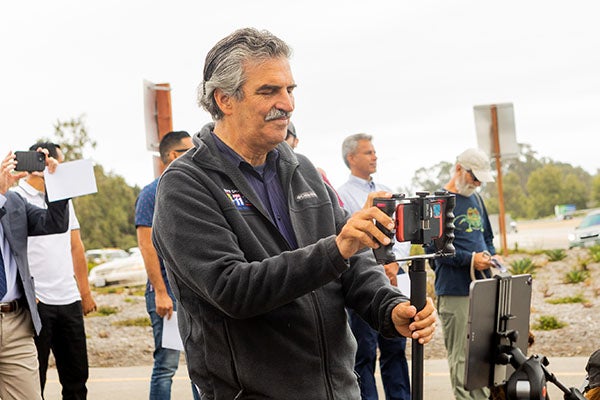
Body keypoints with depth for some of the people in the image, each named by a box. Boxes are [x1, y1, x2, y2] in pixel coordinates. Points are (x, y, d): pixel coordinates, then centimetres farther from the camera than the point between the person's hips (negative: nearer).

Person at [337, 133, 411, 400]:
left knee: (395, 348, 9)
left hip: (394, 277, 6)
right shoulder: (341, 196, -3)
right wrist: (376, 268, -14)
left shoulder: (387, 193, 16)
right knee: (364, 353, -1)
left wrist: (394, 263, -6)